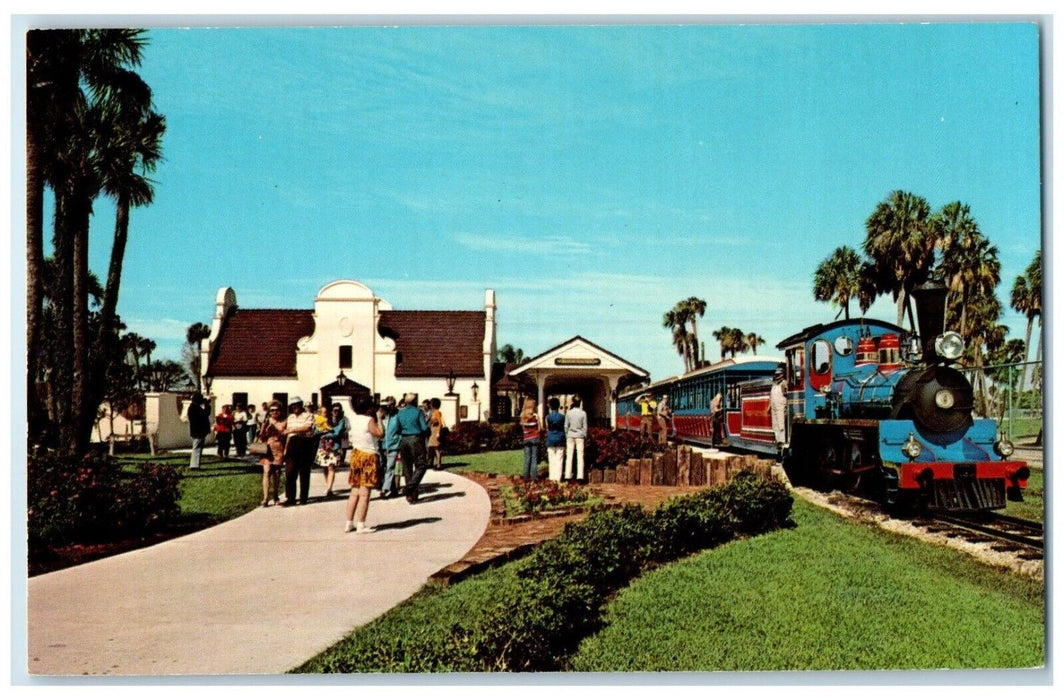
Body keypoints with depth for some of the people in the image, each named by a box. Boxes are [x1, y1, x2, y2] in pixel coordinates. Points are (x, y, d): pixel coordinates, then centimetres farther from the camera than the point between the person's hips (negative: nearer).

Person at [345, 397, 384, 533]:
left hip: (355, 454, 7)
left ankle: (349, 524, 15)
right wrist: (378, 419, -4)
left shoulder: (354, 419, 7)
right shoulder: (369, 420, -14)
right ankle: (361, 525, -4)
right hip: (368, 456, -7)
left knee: (355, 492, 13)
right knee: (364, 494, -4)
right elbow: (380, 434, -13)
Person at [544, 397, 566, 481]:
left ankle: (552, 477, 3)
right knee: (559, 460, 1)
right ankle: (558, 477, -3)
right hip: (560, 440, 0)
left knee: (552, 460, 5)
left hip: (551, 440, 0)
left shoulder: (548, 417, -2)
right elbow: (564, 429, 6)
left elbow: (547, 429, 7)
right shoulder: (562, 417, -2)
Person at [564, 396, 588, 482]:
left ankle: (568, 475, 5)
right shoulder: (583, 413, -5)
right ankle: (580, 475, -1)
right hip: (580, 436, -1)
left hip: (570, 436, 1)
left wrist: (566, 436, 11)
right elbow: (585, 426, 1)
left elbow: (566, 426, 1)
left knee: (569, 456, 6)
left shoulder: (568, 413, -4)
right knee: (580, 456, 3)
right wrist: (585, 436, 12)